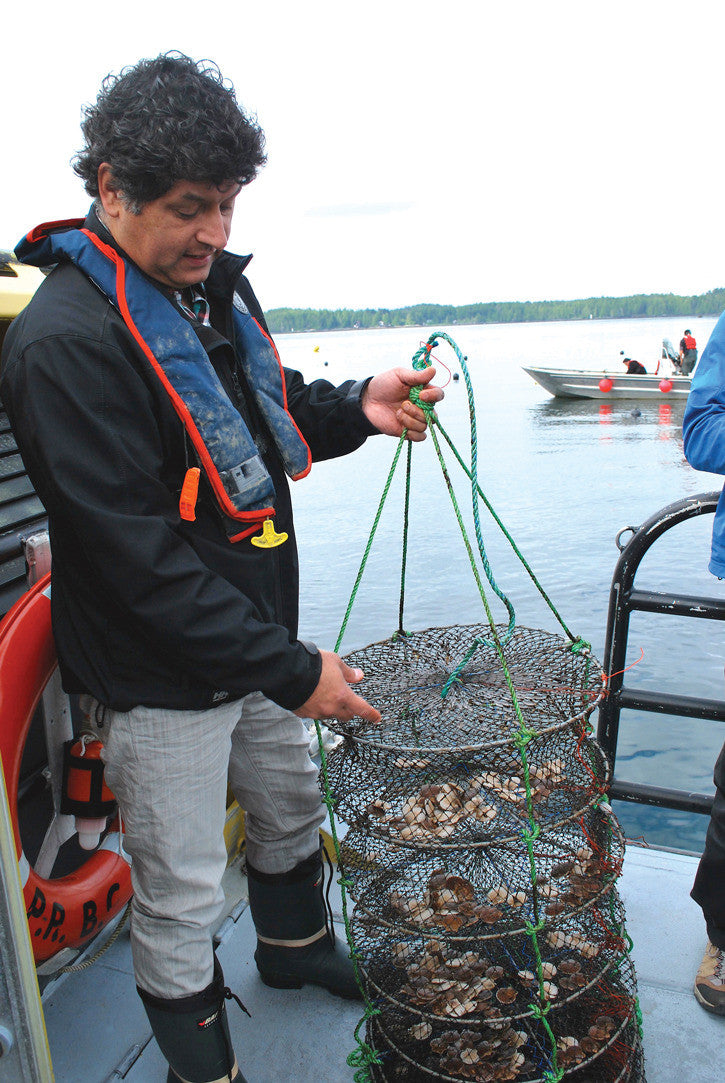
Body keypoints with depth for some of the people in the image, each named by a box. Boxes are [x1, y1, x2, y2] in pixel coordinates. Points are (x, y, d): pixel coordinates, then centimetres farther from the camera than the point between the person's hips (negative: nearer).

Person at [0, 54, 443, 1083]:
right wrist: (291, 669, -24)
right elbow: (139, 556, -26)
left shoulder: (216, 285, 4)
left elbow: (267, 421, 16)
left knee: (291, 808, 27)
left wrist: (358, 407, -5)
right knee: (181, 894, 12)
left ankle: (296, 943, 57)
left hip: (260, 640, 8)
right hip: (161, 678, -8)